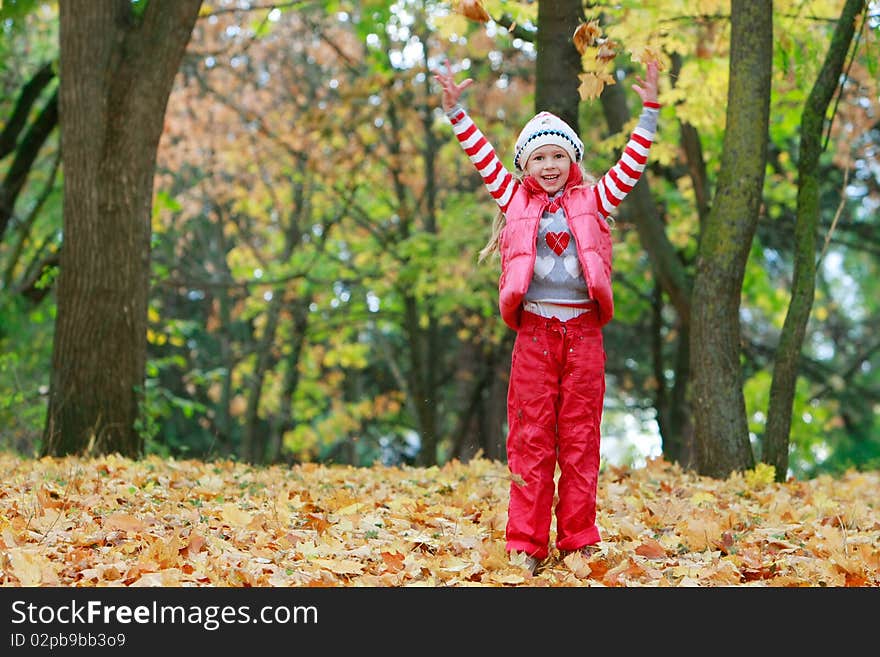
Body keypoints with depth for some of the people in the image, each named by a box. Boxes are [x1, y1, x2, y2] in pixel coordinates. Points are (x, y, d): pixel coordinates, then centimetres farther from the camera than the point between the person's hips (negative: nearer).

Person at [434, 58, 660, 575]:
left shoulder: (592, 200, 10)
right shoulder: (516, 200, 11)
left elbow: (632, 164, 7)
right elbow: (483, 158, 11)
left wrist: (650, 110, 2)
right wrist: (455, 110, 7)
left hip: (583, 332, 0)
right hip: (534, 331, 0)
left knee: (580, 440, 3)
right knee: (530, 439, 0)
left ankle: (579, 542, 8)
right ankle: (526, 544, 3)